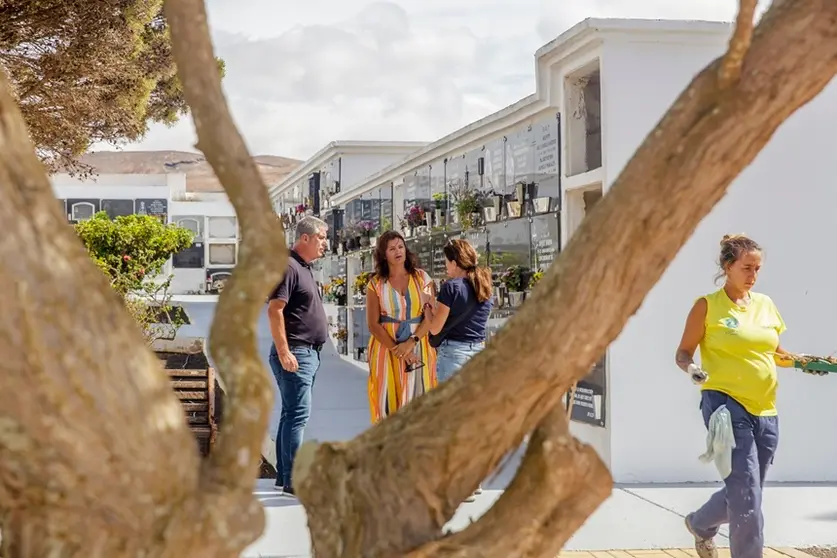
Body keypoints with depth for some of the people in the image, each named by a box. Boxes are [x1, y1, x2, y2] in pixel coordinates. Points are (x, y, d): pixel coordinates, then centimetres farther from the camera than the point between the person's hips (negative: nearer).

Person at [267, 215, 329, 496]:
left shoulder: (304, 268, 18)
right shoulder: (289, 267, -13)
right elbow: (274, 310, -21)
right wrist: (284, 352, -24)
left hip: (309, 353, 10)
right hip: (295, 354, -10)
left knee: (293, 414, 13)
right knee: (298, 414, -11)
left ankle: (284, 475, 19)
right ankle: (293, 480, -10)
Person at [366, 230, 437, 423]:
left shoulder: (422, 278, 6)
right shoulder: (376, 284, 5)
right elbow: (373, 324, -1)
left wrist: (411, 342, -15)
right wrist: (396, 349, -12)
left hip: (419, 348, 1)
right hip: (387, 350, -1)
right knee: (389, 402, -3)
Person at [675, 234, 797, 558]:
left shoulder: (765, 304, 12)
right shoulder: (708, 306, -3)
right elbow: (683, 353, 0)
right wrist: (691, 368, -21)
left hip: (765, 411, 6)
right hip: (726, 405, -6)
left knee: (743, 493, 15)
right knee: (746, 494, -14)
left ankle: (700, 525, 44)